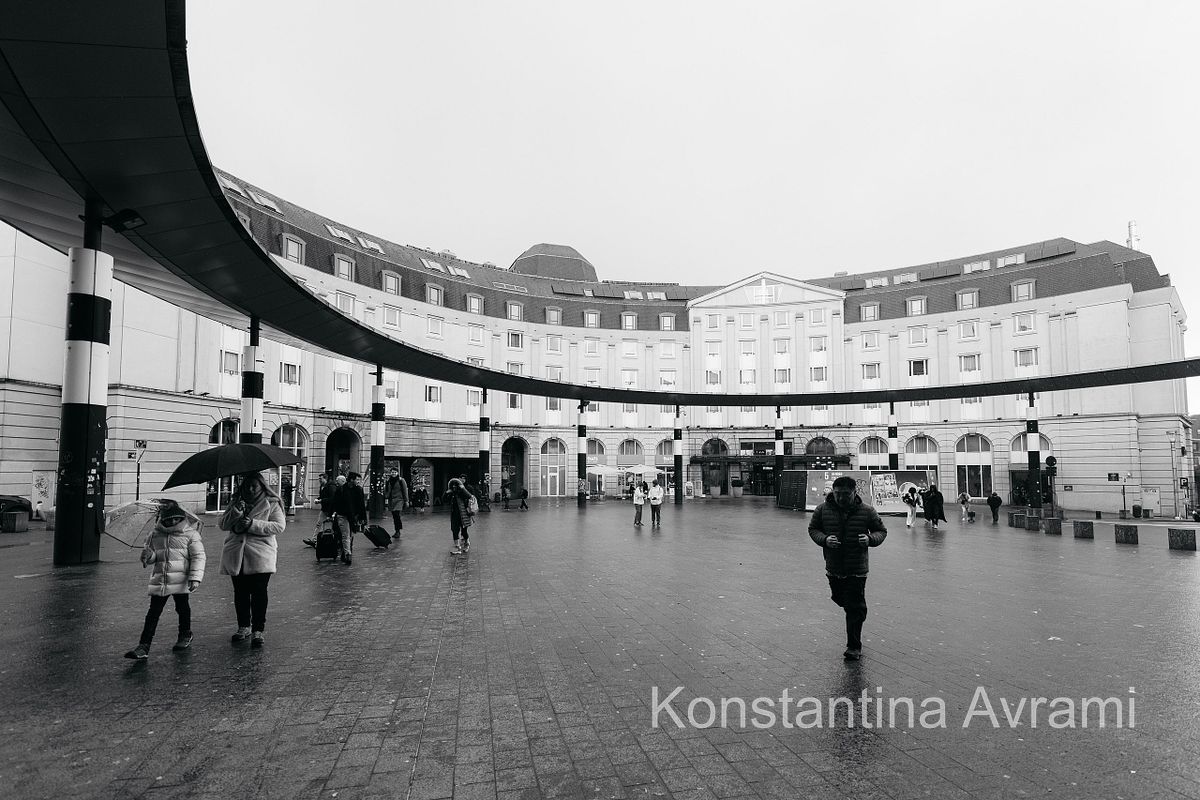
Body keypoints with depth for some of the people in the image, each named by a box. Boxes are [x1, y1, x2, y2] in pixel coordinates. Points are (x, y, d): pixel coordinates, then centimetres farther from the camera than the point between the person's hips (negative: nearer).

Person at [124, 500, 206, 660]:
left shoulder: (190, 534, -4)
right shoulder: (154, 535, 6)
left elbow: (198, 557, -6)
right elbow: (148, 550, 17)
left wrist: (195, 577, -15)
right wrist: (149, 555, -9)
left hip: (181, 581, -2)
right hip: (159, 581, 3)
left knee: (182, 609, 12)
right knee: (153, 613, 0)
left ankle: (185, 636, 33)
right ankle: (143, 647, 1)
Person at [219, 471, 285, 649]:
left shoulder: (271, 503, 1)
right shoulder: (236, 503, 14)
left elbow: (279, 526, -10)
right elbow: (223, 525, 5)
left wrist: (253, 524, -17)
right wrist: (236, 511, -12)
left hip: (260, 556, -4)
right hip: (236, 555, 4)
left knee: (259, 593, -4)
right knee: (240, 592, 11)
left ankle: (257, 630, 4)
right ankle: (244, 626, 26)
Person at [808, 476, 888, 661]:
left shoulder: (866, 511, -8)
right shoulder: (823, 509, -5)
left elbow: (881, 531, 5)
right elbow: (812, 528, 6)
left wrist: (870, 539, -17)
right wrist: (824, 539, -15)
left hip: (857, 569, -3)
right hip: (833, 567, 3)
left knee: (855, 608, -3)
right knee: (840, 599, 21)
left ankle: (854, 647, 9)